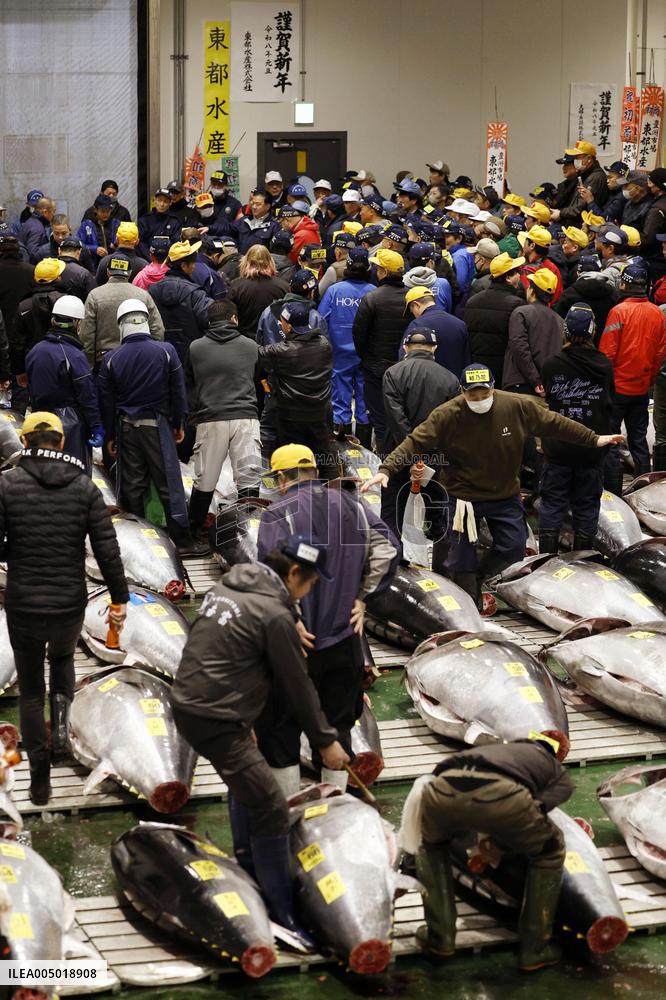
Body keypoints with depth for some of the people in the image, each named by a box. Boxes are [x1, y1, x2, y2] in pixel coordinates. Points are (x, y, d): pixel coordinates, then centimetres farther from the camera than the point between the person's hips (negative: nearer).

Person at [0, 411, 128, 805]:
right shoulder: (84, 486, -3)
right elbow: (108, 549, -6)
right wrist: (119, 599, 2)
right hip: (70, 605, 2)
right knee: (63, 658, 33)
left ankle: (40, 778, 12)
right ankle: (62, 715, 6)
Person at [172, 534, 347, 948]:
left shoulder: (226, 588, 11)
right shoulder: (274, 614, -15)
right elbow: (298, 685, -7)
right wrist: (326, 741, 4)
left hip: (188, 705, 10)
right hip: (218, 722, -10)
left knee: (246, 779, 31)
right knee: (271, 809, -7)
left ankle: (248, 865, 45)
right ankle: (284, 914, -5)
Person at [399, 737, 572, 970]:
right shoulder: (560, 776, 34)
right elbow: (538, 808, 13)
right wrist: (500, 844, 22)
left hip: (444, 787, 3)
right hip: (501, 794, -3)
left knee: (432, 845, 38)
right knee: (549, 852, 28)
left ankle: (439, 937, 35)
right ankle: (533, 949, 29)